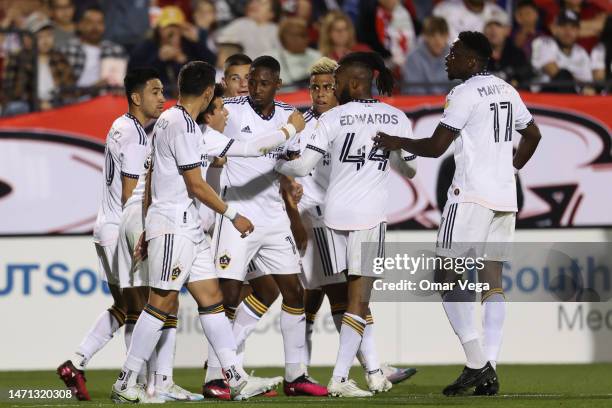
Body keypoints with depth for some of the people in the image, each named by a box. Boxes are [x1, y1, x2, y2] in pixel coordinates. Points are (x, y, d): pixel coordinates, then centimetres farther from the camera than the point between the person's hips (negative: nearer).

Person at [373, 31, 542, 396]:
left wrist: (397, 143, 5)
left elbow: (435, 147, -9)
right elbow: (533, 136, 26)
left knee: (448, 275, -3)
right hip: (505, 197, 8)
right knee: (493, 277, 5)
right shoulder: (507, 91, 14)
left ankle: (477, 363, -12)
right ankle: (490, 373, -2)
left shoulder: (466, 93, -9)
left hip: (472, 195, -8)